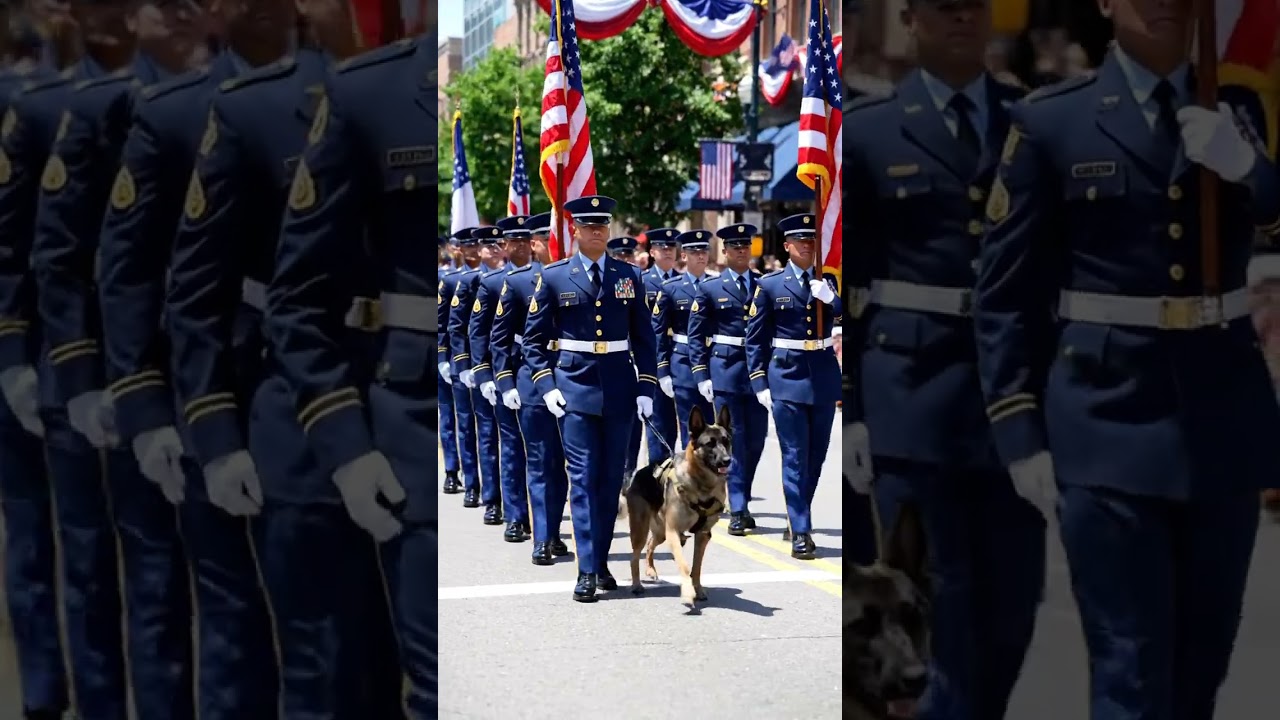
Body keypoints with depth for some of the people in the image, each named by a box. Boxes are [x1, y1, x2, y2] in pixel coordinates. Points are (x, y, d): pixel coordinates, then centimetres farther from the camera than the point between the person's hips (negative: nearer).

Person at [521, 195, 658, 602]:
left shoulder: (628, 276, 7)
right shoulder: (553, 277, 0)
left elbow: (643, 337, 9)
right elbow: (534, 339, 4)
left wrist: (646, 388, 2)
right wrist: (546, 386, -6)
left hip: (619, 388, 3)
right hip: (574, 387, -3)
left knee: (611, 478, 7)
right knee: (583, 477, -6)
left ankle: (602, 561, 19)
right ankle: (587, 571, -6)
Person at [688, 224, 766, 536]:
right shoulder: (709, 289, 2)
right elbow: (696, 335, 2)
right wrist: (701, 375, -4)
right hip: (725, 370, -3)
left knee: (756, 439, 6)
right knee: (734, 440, -3)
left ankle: (741, 498, 23)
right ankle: (738, 510, 1)